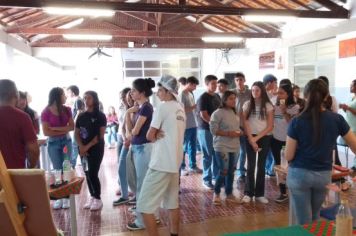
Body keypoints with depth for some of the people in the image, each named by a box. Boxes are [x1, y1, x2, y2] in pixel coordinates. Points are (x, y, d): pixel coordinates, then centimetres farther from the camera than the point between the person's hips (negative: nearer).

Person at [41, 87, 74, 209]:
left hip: (66, 141, 2)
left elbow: (72, 126, -3)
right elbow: (46, 132, -12)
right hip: (53, 143, -2)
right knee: (57, 170, 3)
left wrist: (57, 128, -14)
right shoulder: (46, 112, -8)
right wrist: (64, 130, -10)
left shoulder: (67, 110, 2)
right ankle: (58, 197, 13)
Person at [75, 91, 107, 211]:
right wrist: (81, 146, -8)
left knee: (93, 174, -7)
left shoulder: (100, 116, -5)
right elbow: (76, 133, 8)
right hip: (83, 149, 5)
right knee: (87, 174, 8)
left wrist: (88, 146, -13)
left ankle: (98, 199, 7)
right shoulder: (81, 116, 8)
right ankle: (92, 197, 22)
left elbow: (101, 135, -10)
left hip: (96, 149, -5)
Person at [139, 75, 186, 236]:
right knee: (172, 203, 18)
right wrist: (160, 135, -2)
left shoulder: (163, 107, -13)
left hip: (161, 163, -9)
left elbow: (150, 136, -10)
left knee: (145, 206, -3)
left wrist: (156, 136, 9)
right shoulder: (180, 109, 12)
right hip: (175, 162, 9)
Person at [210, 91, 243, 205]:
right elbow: (213, 130, -16)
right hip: (222, 147, -7)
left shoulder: (235, 113, 11)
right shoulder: (218, 113, -13)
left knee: (231, 171, 12)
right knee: (223, 171, -6)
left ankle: (229, 194, 27)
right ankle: (216, 193, 15)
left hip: (234, 147, 7)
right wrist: (228, 133, -21)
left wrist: (239, 132, -2)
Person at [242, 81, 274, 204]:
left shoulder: (268, 106, -1)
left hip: (264, 138, 0)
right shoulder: (247, 104, 1)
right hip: (250, 137, 0)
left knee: (261, 166, 6)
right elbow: (245, 123, -2)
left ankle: (259, 194, 14)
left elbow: (270, 126, -3)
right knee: (251, 165, 0)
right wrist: (251, 139, -9)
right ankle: (248, 193, 9)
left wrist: (257, 138, -10)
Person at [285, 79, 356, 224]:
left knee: (303, 221, 10)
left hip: (299, 174, -3)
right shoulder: (337, 119, -7)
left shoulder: (297, 122, -14)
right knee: (315, 216, 27)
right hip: (324, 175, 3)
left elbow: (288, 156, -10)